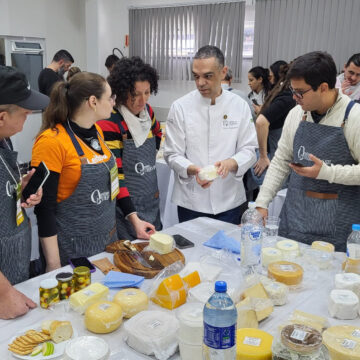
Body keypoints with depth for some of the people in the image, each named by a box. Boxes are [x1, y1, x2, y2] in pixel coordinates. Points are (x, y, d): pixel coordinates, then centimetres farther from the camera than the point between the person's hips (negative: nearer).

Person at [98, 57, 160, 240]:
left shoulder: (147, 111, 1)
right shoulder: (110, 122, -19)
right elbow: (114, 175, -22)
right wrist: (133, 218, -30)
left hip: (152, 205, 7)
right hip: (125, 209, -7)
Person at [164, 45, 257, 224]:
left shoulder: (239, 105, -1)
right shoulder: (180, 107, -6)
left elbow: (248, 150, 0)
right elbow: (172, 154, -5)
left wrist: (230, 163, -21)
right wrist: (193, 170, -24)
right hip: (191, 201, -1)